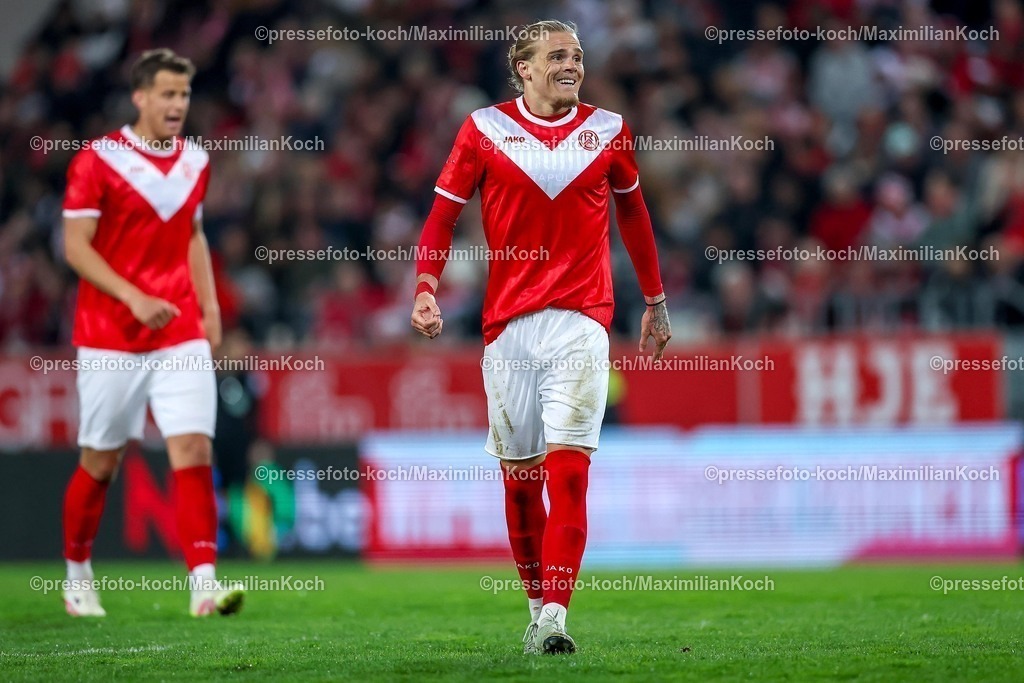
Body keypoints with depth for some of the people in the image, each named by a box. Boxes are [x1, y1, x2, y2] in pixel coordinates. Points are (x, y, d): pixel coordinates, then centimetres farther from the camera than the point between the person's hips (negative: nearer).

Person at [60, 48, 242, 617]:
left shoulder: (195, 161, 10)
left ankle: (203, 583, -16)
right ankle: (77, 574, 26)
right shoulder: (98, 160, -7)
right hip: (110, 337, -3)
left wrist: (209, 305, 10)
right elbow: (75, 246, -10)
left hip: (181, 335, 3)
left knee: (194, 448, -12)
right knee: (100, 461, 6)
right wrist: (134, 298, -20)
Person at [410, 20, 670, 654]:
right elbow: (444, 212, 6)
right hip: (508, 319, 1)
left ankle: (555, 616, -19)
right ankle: (539, 605, 23)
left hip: (582, 317, -1)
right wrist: (427, 286, -8)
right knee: (518, 476, 6)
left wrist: (655, 300, 25)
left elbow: (633, 212, 21)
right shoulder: (485, 129, 4)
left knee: (569, 469, -14)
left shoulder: (606, 129, 8)